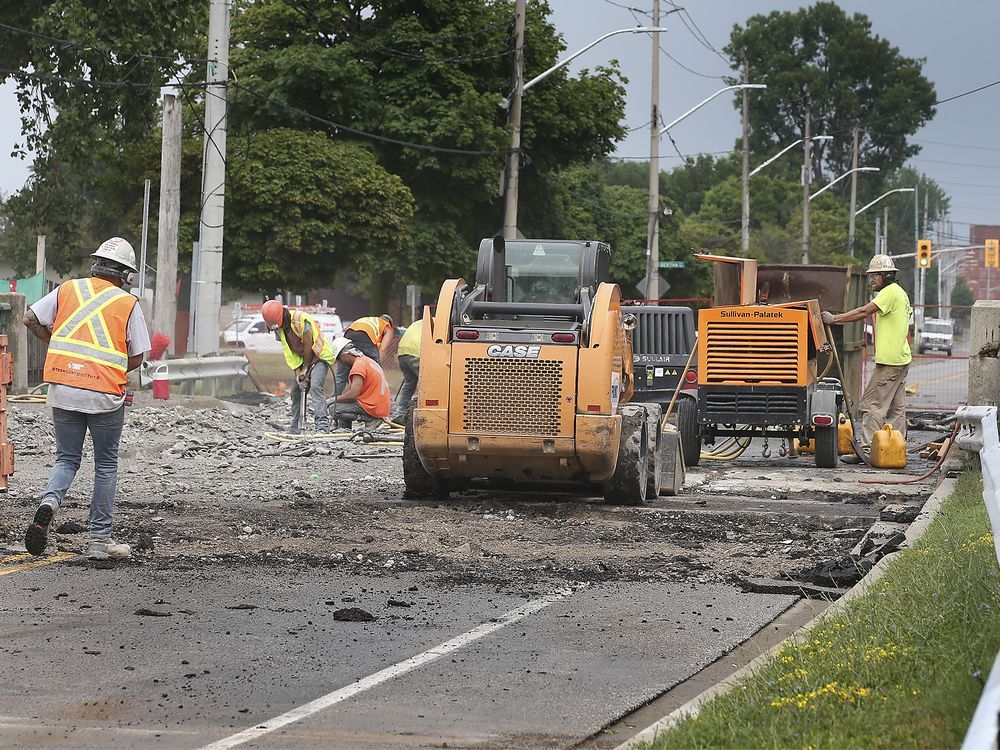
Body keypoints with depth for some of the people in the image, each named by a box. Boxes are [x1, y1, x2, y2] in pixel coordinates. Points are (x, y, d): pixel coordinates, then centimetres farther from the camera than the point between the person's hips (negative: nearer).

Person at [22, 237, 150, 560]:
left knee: (67, 458, 16)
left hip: (62, 389, 3)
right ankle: (100, 540, 12)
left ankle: (49, 502, -15)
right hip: (104, 395, -2)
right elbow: (137, 357, 1)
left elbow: (31, 319, 6)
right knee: (106, 465, 11)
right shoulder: (128, 304, -1)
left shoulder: (68, 289, 6)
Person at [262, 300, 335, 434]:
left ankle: (322, 424, -32)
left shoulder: (301, 320, -26)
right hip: (302, 359, 8)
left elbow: (308, 346, -21)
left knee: (316, 386, -25)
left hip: (319, 356, -8)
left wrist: (305, 369, -13)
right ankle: (295, 428, 16)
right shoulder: (279, 327, -3)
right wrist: (297, 372, -9)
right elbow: (289, 352, -1)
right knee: (296, 391, 7)